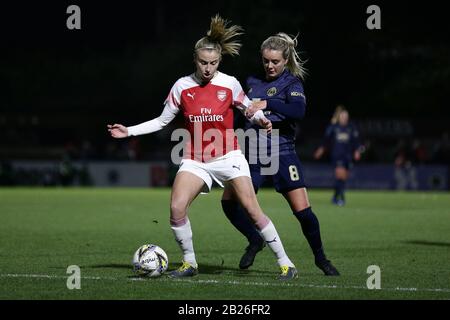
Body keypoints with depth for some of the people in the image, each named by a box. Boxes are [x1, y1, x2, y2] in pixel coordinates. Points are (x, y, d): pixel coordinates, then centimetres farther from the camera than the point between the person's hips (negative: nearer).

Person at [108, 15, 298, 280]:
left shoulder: (229, 84, -4)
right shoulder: (182, 86, 0)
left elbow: (249, 109, 10)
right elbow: (162, 121, 8)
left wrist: (261, 119, -13)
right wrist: (129, 131, 0)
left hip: (228, 156, -2)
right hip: (195, 160, 2)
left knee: (252, 210, -9)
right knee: (177, 208, -17)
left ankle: (285, 263, 0)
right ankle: (190, 263, 3)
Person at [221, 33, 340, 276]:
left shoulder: (291, 83, -4)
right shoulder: (253, 82, 11)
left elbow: (298, 110, -26)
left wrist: (267, 104, -33)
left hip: (281, 153, -5)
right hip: (252, 153, 5)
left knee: (302, 210, -10)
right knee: (229, 201, -5)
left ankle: (320, 257, 12)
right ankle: (255, 241, 19)